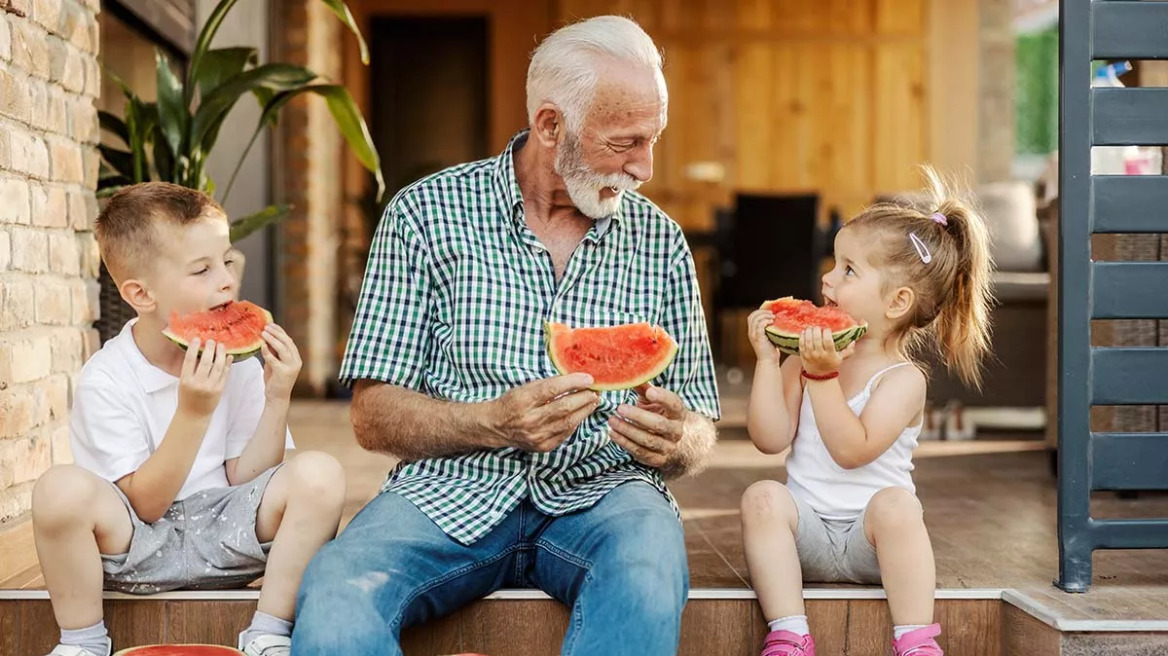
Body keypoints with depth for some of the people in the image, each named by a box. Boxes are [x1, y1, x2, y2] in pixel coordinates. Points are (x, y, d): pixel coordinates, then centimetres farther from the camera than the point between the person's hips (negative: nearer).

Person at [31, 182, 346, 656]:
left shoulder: (238, 360, -1)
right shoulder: (105, 379, -13)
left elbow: (244, 481, -2)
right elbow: (145, 505, -17)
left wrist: (277, 399, -15)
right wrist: (193, 412, -27)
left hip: (224, 539, 3)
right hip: (136, 548, -3)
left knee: (319, 474, -22)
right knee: (61, 489, -33)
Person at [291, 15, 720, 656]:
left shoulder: (660, 239, 9)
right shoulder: (425, 214, 1)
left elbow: (699, 432, 12)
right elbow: (374, 418, -2)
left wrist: (675, 442, -13)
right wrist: (497, 422, -20)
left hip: (599, 493, 2)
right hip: (453, 490, -2)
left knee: (648, 576, -34)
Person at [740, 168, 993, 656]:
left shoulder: (902, 378, -7)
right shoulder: (808, 355, 6)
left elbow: (853, 451, -21)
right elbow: (771, 439, -4)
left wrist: (823, 376, -24)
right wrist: (767, 359, -8)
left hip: (868, 541, -3)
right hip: (807, 533, 4)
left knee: (895, 503, -34)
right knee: (763, 497, -25)